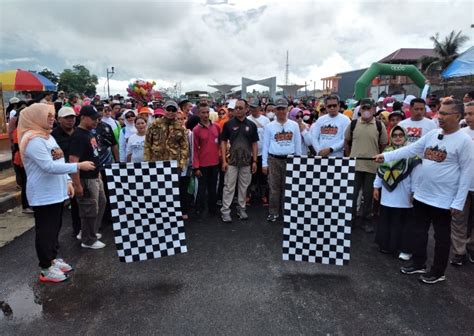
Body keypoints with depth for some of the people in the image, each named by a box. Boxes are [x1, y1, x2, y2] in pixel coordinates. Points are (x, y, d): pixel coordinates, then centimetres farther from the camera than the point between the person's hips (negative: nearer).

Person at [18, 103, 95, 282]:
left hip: (56, 192, 9)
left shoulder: (47, 136, 12)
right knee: (45, 231, 2)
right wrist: (79, 166, -25)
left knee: (54, 228, 19)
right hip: (43, 195, -9)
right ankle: (46, 269, 15)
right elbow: (49, 166, -27)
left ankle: (52, 258, 34)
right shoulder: (33, 140, -19)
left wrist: (67, 181, 9)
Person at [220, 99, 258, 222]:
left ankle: (241, 209, 24)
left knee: (243, 186, 11)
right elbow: (223, 142, -1)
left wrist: (254, 161, 0)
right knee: (229, 187, 1)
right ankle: (225, 211, 9)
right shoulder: (228, 124, -3)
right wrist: (224, 160, -8)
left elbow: (255, 144, 5)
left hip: (246, 161, 2)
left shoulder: (251, 125, 2)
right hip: (231, 161, -2)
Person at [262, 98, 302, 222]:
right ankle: (273, 212, 14)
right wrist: (264, 163, -1)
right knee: (274, 187, 4)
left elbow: (298, 144, 8)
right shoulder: (269, 126, 1)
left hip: (290, 159, 1)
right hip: (274, 160, -1)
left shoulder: (294, 125, 4)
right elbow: (265, 145, 3)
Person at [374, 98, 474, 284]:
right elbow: (410, 150, 5)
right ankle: (418, 264, 34)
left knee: (441, 236, 10)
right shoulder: (432, 134, 4)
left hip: (444, 199, -6)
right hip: (422, 195, 6)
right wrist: (385, 156, -6)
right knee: (419, 232, 17)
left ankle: (438, 272, 27)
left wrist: (458, 202, -14)